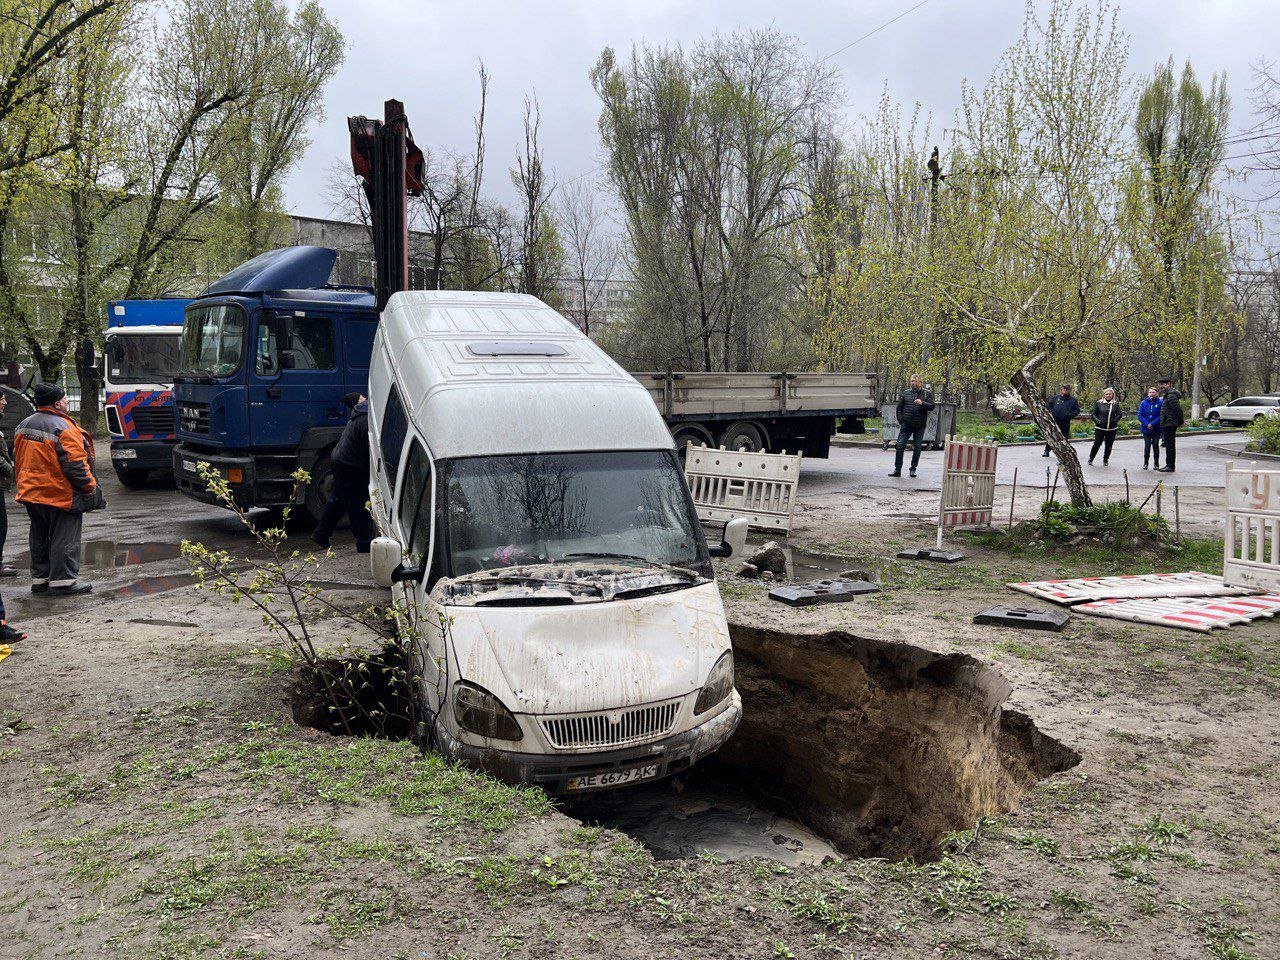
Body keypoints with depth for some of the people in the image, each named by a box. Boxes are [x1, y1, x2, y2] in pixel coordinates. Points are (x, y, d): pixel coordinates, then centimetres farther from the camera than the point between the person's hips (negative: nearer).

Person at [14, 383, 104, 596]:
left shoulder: (23, 426, 9)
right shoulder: (63, 428, -19)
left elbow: (18, 460, 17)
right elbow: (74, 465, -21)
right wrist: (91, 489, -12)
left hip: (31, 494, 8)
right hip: (60, 495, -8)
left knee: (40, 537, 17)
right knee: (64, 538, 0)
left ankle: (40, 578, 24)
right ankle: (63, 580, 2)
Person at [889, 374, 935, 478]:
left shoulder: (927, 394, 5)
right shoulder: (906, 393, 10)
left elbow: (932, 407, -5)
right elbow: (899, 407, 13)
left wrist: (922, 403, -23)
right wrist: (901, 421, 4)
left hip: (919, 427, -1)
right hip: (906, 425, 1)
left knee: (917, 448, 5)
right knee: (900, 446, -6)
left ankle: (913, 469, 17)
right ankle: (897, 469, -2)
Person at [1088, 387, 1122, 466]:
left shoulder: (1115, 404, 6)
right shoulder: (1099, 403, 3)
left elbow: (1119, 415, 6)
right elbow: (1094, 414, 5)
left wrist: (1114, 421, -9)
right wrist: (1097, 421, -10)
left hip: (1111, 429, 2)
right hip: (1100, 428, -2)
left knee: (1109, 445, 7)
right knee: (1097, 443, -5)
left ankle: (1105, 460, 21)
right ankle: (1091, 458, 11)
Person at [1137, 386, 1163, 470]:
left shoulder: (1160, 403, -6)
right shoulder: (1144, 403, 0)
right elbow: (1140, 415, -2)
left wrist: (1152, 424, -18)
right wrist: (1147, 424, -14)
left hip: (1156, 429, -1)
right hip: (1146, 429, 1)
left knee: (1155, 445, 4)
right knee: (1147, 445, 3)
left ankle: (1156, 463, 15)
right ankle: (1145, 463, 14)